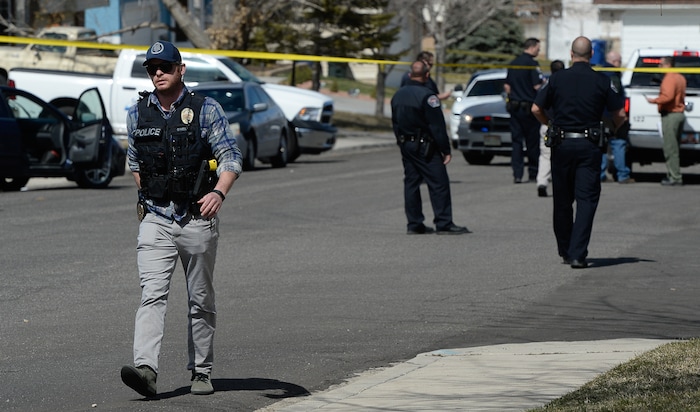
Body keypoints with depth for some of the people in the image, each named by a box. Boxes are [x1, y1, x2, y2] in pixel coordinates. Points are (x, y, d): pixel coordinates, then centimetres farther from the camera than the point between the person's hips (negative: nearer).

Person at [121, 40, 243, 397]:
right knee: (152, 295, -14)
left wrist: (219, 193, -26)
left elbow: (230, 158, -8)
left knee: (201, 300, 8)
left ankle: (201, 372, 19)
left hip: (198, 219, -1)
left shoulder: (206, 110, -3)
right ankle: (145, 369, -26)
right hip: (155, 221, 1)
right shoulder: (137, 114, 8)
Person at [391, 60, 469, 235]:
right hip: (424, 147, -8)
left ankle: (414, 224, 10)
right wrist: (446, 150, -13)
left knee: (411, 183, 10)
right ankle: (444, 224, -9)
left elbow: (395, 123, 17)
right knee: (439, 184, -6)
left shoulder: (398, 95, 10)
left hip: (406, 146, 8)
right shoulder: (427, 96, -16)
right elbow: (437, 126, -17)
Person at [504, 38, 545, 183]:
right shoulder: (532, 64, -12)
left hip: (514, 106, 6)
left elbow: (506, 86, 14)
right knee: (532, 142, 4)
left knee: (516, 141, 5)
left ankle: (517, 174, -2)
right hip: (528, 107, -6)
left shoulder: (514, 63, 10)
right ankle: (533, 174, 10)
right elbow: (537, 86, -16)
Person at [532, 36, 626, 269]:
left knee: (562, 200, 13)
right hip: (588, 146, -1)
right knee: (586, 200, -1)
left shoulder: (558, 78, 0)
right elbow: (620, 115, -1)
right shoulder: (601, 81, -2)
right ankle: (578, 254, -12)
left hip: (561, 144, 1)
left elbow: (536, 109, 1)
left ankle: (565, 251, 23)